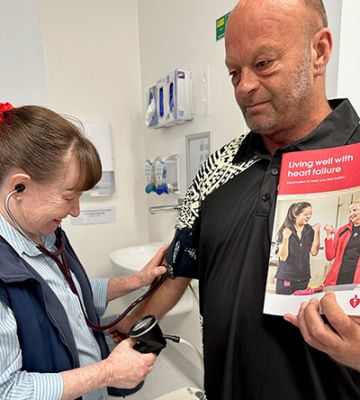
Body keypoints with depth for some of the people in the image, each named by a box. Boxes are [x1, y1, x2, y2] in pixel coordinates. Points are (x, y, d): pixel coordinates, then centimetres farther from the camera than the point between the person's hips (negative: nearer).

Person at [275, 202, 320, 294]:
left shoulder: (310, 230, 1)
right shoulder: (285, 230, -9)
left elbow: (314, 252, -6)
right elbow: (283, 257, -12)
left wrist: (317, 232, -11)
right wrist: (285, 238, -27)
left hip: (304, 279, 3)